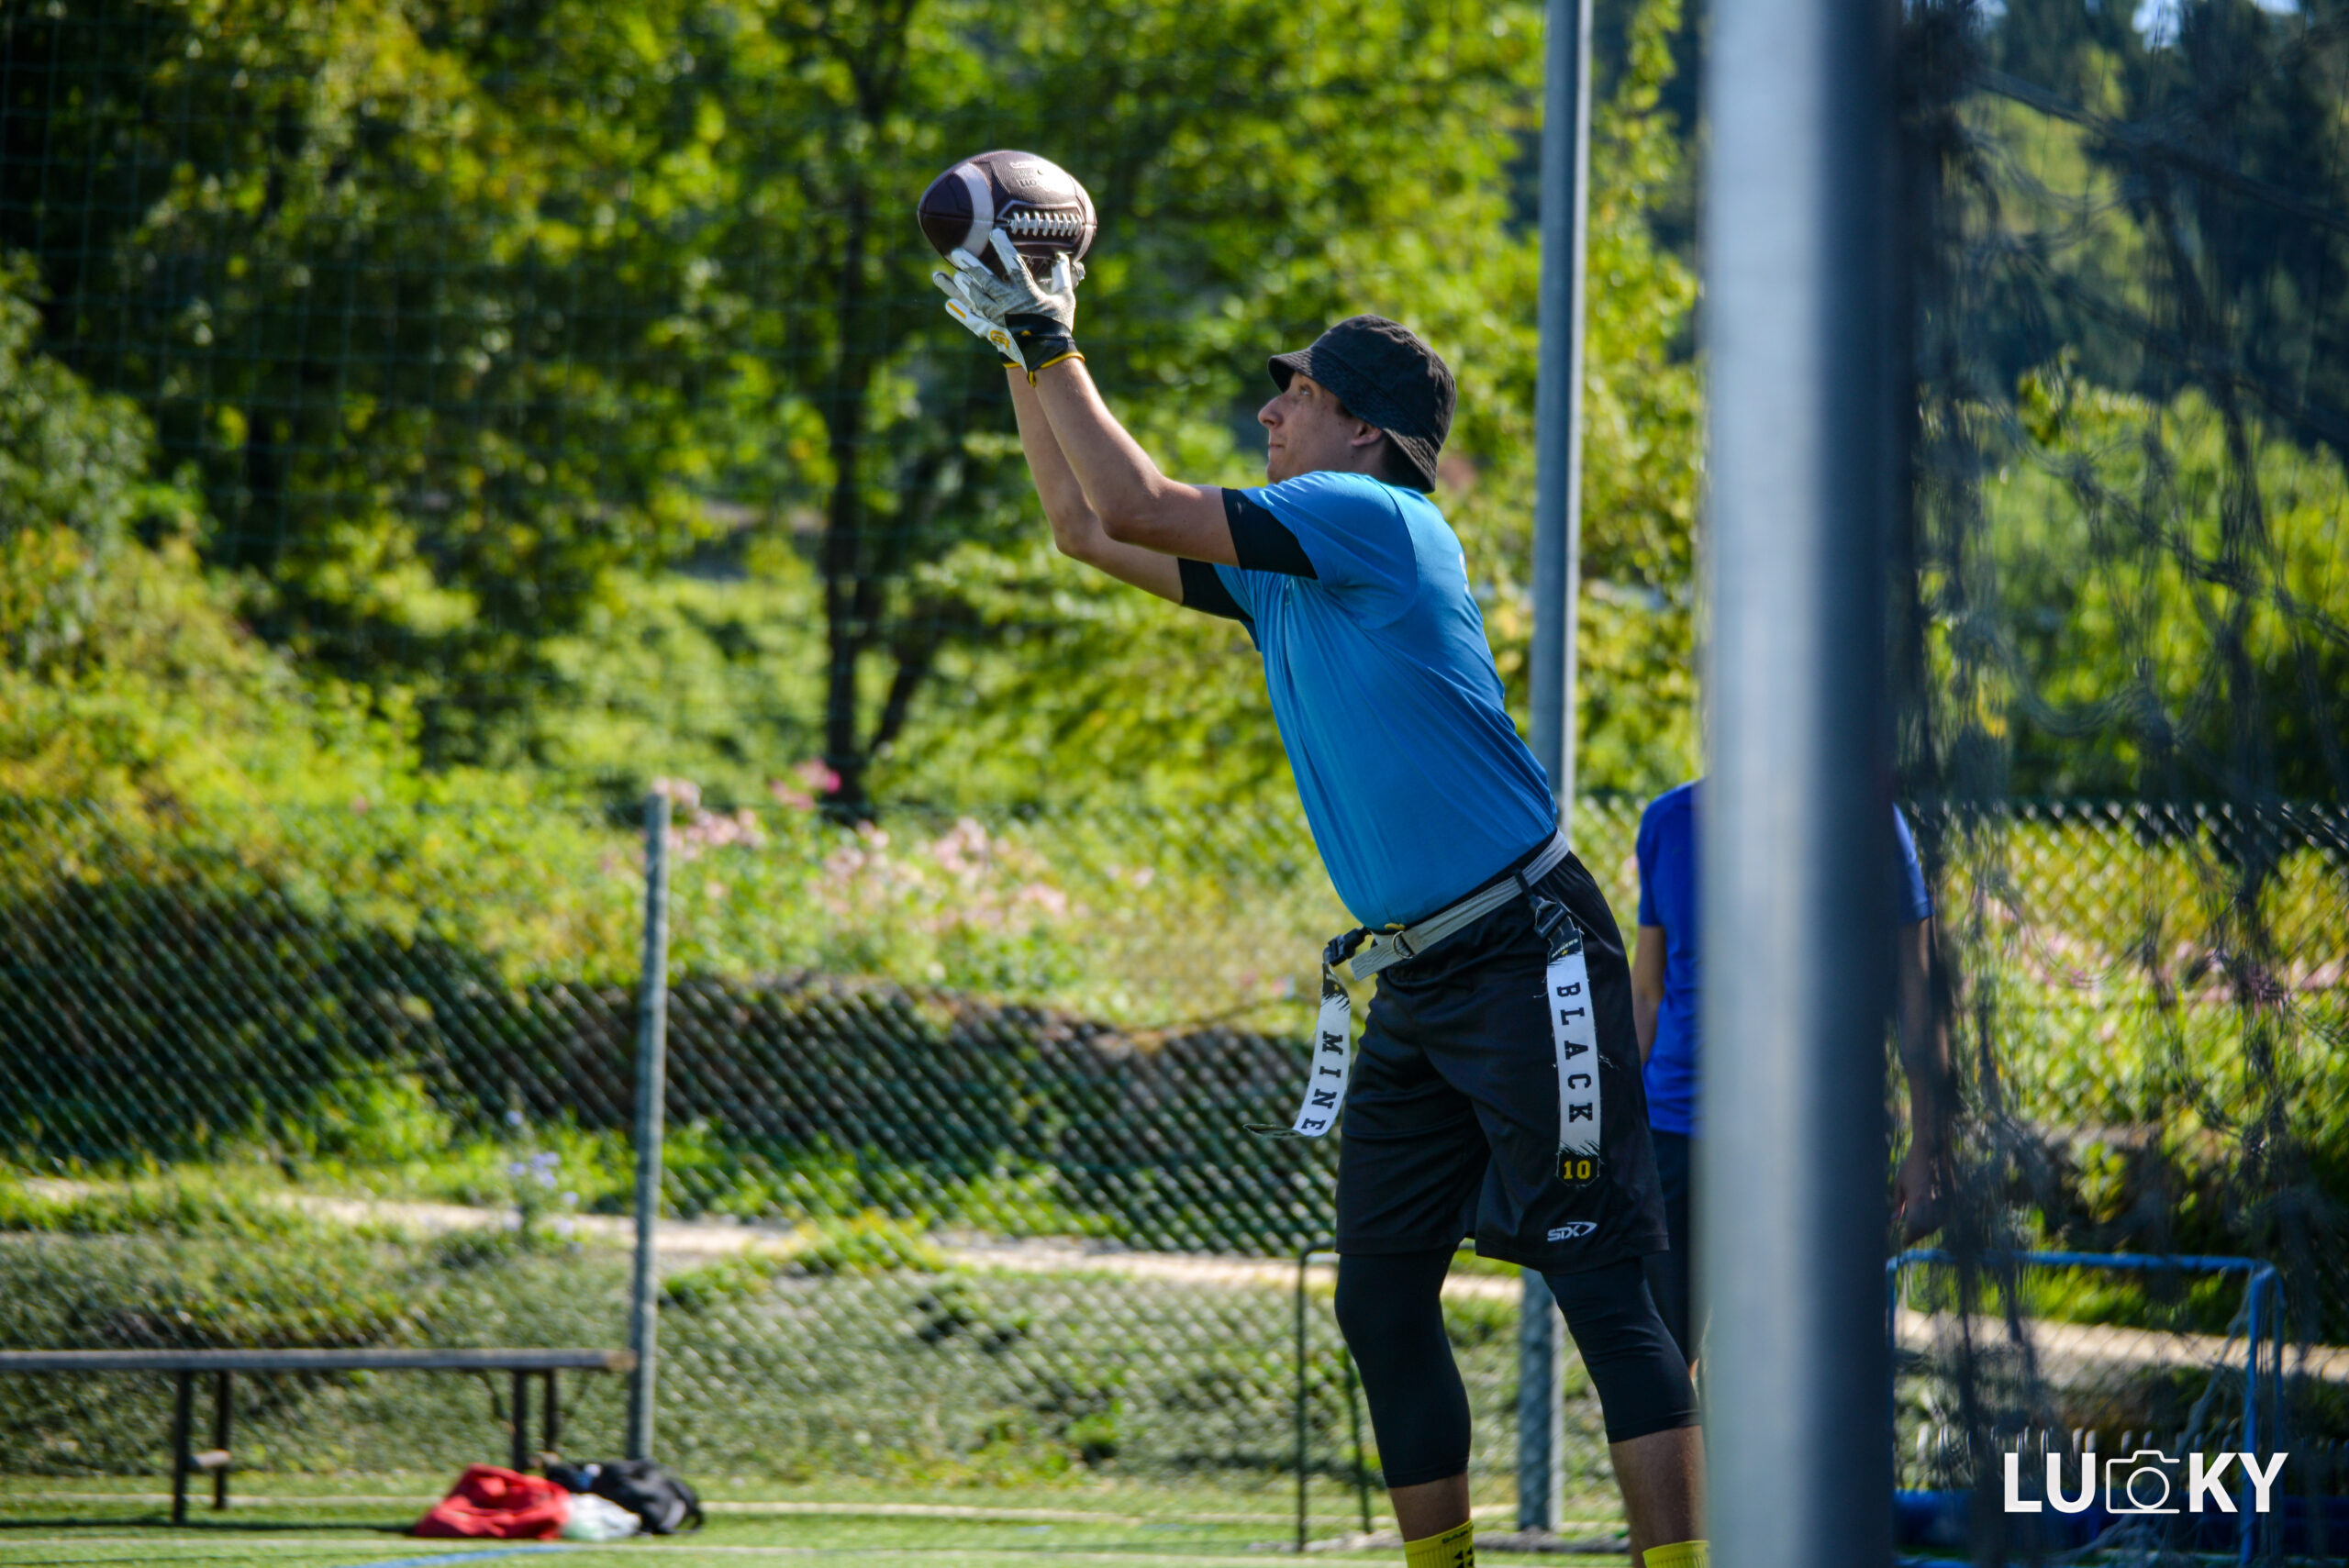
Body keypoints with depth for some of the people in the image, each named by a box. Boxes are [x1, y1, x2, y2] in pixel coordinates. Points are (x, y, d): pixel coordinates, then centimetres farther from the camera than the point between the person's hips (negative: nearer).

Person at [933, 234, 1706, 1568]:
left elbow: (1136, 506, -14)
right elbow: (1090, 531, 26)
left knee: (1602, 1284, -13)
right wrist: (1026, 363, 21)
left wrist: (1055, 347, -4)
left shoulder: (1376, 520, -11)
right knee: (1382, 1300, 8)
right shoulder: (1282, 570, 16)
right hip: (1414, 984, 10)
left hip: (1527, 959, -10)